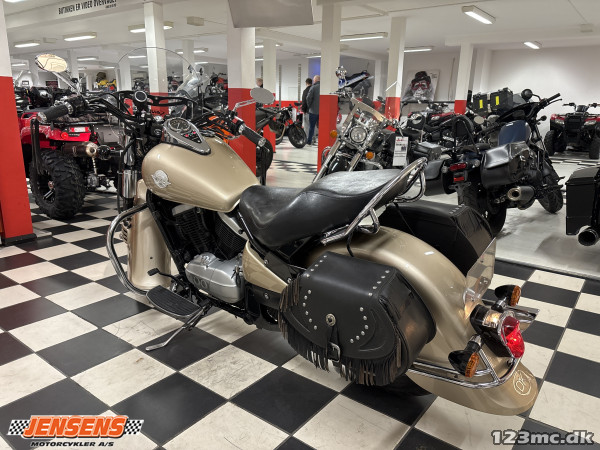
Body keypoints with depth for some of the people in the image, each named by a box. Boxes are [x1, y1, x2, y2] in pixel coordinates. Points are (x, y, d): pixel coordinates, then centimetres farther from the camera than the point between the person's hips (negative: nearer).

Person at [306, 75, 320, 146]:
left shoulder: (313, 87, -9)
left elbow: (308, 98, -12)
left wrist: (309, 105, 3)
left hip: (313, 110, -4)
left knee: (311, 126, 4)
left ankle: (309, 141, 6)